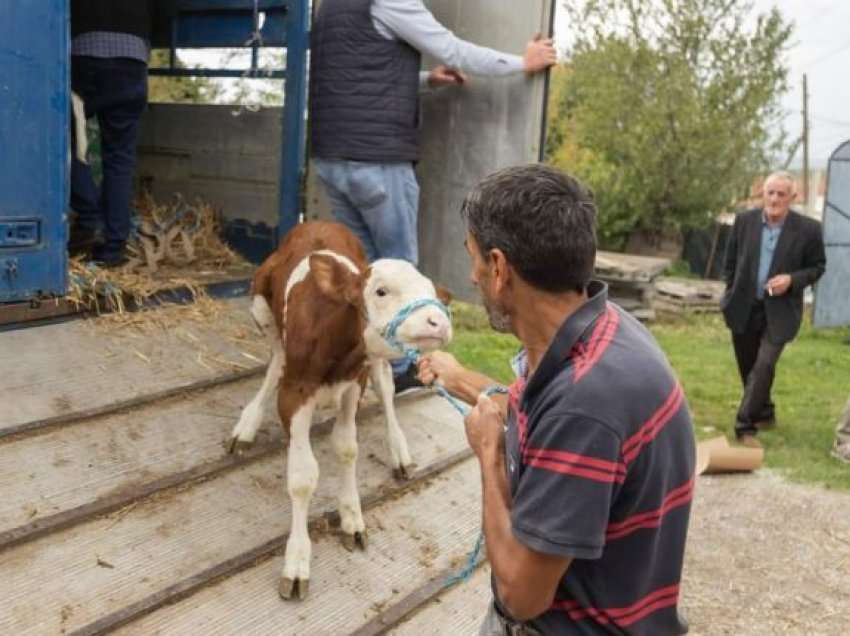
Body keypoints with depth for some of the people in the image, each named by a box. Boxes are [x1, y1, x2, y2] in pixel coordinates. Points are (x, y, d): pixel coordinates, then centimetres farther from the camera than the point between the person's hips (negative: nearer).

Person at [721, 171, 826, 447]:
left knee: (763, 367, -15)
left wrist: (792, 280, -17)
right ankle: (764, 414, 37)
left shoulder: (808, 229, -10)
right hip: (744, 308, 3)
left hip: (779, 311, -3)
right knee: (748, 368, 15)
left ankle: (746, 425, -6)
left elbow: (817, 266, 0)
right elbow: (730, 261, 8)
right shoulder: (744, 220, -3)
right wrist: (732, 295, 7)